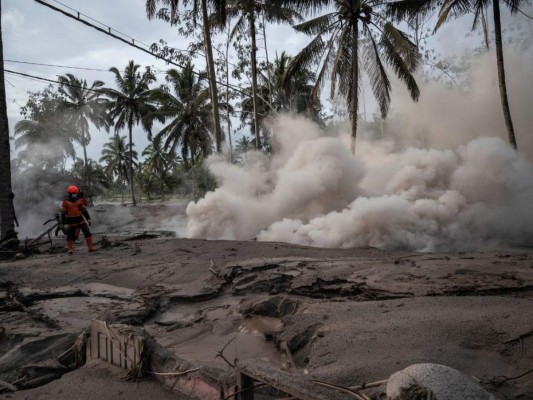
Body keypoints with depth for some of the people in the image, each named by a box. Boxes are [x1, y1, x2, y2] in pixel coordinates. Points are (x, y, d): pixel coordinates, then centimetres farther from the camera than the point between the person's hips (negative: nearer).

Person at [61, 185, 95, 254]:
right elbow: (63, 213, -7)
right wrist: (64, 223, -12)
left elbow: (84, 210, 14)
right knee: (70, 235, 3)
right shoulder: (66, 202, -7)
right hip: (71, 222, -3)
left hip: (80, 220, 4)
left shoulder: (79, 201, 6)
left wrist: (88, 218, 10)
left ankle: (90, 247, 5)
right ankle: (70, 249, 19)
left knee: (87, 233, -1)